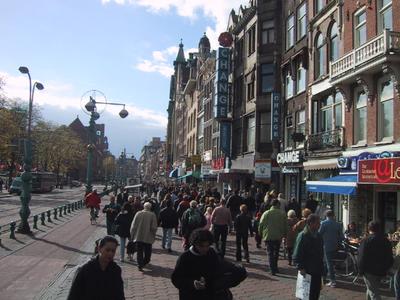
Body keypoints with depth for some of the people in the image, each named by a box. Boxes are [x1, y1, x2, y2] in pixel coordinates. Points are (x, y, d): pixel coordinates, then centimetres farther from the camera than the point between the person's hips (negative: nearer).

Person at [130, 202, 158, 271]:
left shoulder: (138, 213, -2)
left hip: (138, 237, 2)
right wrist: (153, 235, 7)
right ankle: (143, 264, 17)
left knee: (139, 252, 9)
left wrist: (132, 235, 11)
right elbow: (154, 227, -8)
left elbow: (133, 226, 1)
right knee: (147, 252, 15)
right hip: (148, 237, -2)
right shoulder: (152, 215, -8)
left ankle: (140, 265, 5)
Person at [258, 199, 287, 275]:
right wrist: (285, 234, 18)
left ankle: (273, 269, 0)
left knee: (270, 253, 5)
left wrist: (261, 233, 11)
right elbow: (285, 226, 4)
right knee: (276, 252, 18)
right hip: (278, 237, 2)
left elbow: (261, 225, -4)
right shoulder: (282, 214, -3)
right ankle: (275, 268, 26)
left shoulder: (266, 213, -7)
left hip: (268, 236, -2)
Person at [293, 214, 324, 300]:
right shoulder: (302, 236, -15)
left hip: (317, 270, 8)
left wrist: (321, 267, 15)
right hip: (307, 271, -8)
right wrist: (300, 268, -21)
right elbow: (297, 255, -17)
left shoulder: (318, 235, 9)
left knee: (317, 291, 14)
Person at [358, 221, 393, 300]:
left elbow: (362, 258, -17)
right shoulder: (386, 241, 4)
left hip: (369, 272, -6)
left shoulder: (366, 241, -15)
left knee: (374, 294, -2)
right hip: (381, 272, 6)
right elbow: (390, 258, 11)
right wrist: (385, 270, 19)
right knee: (371, 289, 24)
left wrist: (360, 270, -6)